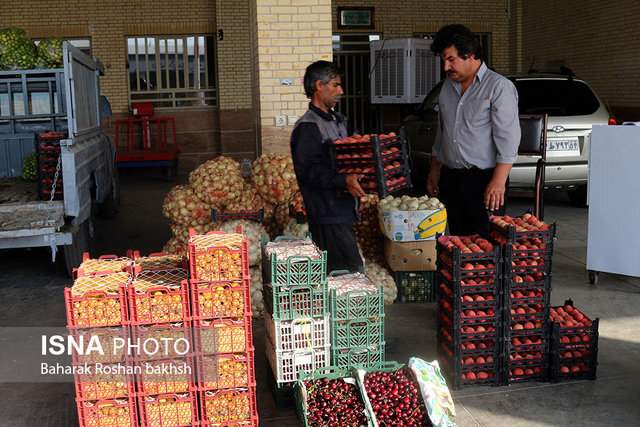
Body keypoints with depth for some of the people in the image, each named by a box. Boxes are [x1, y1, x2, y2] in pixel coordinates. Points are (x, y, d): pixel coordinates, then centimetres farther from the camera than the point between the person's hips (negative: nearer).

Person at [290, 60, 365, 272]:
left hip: (343, 210, 9)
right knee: (351, 270, -10)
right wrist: (343, 181, -27)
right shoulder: (307, 127, -12)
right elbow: (307, 170, -20)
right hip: (327, 215, -9)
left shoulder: (337, 121, 18)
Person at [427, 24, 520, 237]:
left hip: (483, 179, -6)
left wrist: (498, 182, -20)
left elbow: (508, 138, -14)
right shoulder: (448, 86, 14)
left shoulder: (498, 86, -8)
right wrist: (434, 171, 19)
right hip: (450, 179, 7)